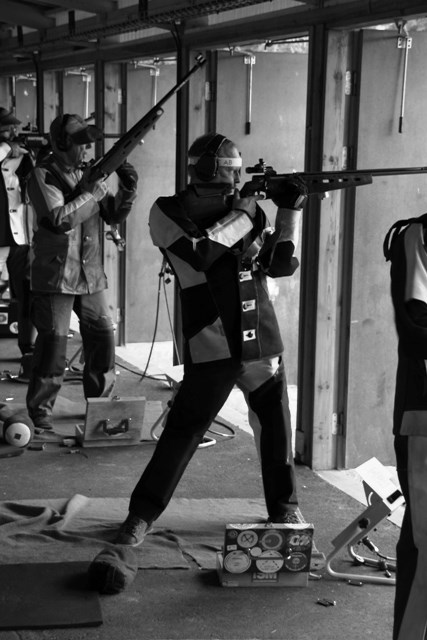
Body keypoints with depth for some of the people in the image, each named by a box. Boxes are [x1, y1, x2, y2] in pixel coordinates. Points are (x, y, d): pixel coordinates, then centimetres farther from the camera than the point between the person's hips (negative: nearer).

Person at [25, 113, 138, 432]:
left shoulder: (89, 173, 9)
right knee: (53, 346, -3)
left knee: (104, 339, 8)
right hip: (56, 276, -6)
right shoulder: (44, 175, -10)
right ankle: (39, 412, 11)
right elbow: (61, 219, -22)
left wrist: (127, 191, -6)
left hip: (91, 275, 6)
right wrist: (93, 193, -17)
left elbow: (114, 216, 11)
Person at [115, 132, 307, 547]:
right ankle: (141, 515, 8)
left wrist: (291, 210, -2)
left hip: (261, 341, 5)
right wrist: (240, 216, -13)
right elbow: (199, 252, -21)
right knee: (183, 430, -5)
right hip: (211, 347, -5)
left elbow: (282, 264, 6)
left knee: (278, 424, 11)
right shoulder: (167, 212, -4)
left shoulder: (248, 208, 9)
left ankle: (284, 508, 30)